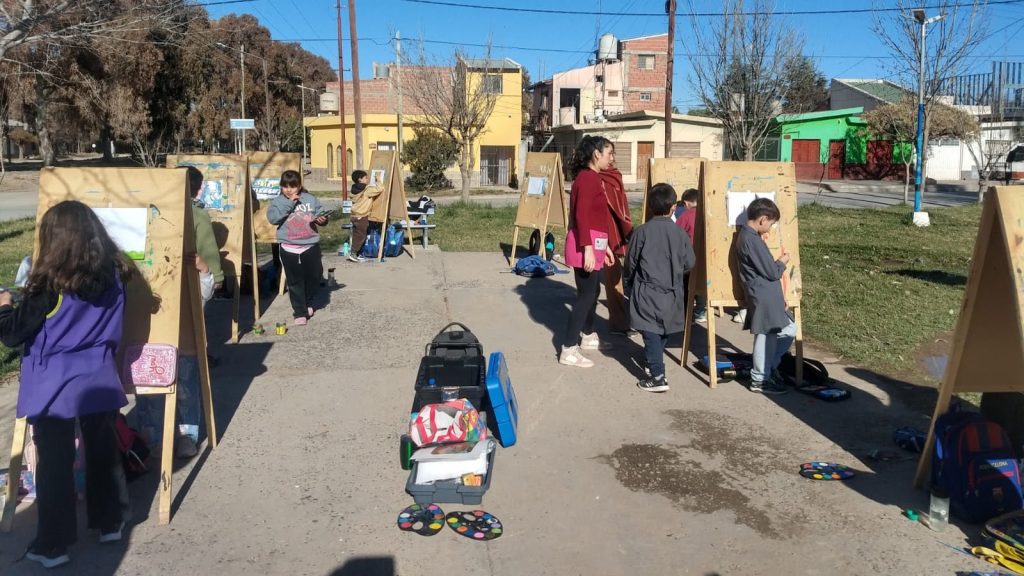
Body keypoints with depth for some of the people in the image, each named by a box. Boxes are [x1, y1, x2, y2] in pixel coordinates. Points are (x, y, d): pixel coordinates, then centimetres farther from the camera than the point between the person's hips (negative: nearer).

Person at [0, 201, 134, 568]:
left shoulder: (50, 285, -18)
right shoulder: (113, 275, -3)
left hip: (55, 388, -4)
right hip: (99, 381, 4)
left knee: (55, 465, 7)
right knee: (104, 452, 16)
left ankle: (53, 544, 16)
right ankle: (111, 523, 30)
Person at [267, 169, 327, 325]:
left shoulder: (310, 199, 3)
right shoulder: (278, 201, 0)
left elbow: (321, 215, 7)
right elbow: (272, 218, -16)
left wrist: (322, 220, -16)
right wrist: (289, 203, -18)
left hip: (311, 245, 1)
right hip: (289, 248, -1)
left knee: (314, 276, 10)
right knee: (295, 282, 4)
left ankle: (307, 303, 36)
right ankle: (300, 312, 13)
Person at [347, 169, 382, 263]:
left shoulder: (355, 189, 10)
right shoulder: (367, 189, -14)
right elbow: (378, 190, -19)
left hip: (355, 216, 8)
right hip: (362, 217, -8)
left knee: (356, 236, 13)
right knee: (361, 236, -2)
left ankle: (355, 254, 16)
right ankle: (353, 254, -2)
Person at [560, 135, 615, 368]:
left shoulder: (592, 177, 17)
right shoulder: (588, 177, -15)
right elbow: (582, 215, -23)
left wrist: (604, 245, 24)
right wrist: (588, 249, -28)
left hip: (594, 243, 10)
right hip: (585, 244, -10)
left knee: (593, 291, 21)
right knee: (586, 294, -7)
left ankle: (588, 336, 39)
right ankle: (569, 350, -2)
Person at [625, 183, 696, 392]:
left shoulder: (642, 232, -9)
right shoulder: (680, 233, -3)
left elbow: (631, 262, -2)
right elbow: (689, 263, 4)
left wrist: (629, 284, 15)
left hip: (647, 292, -4)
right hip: (672, 293, 4)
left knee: (651, 333, -2)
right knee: (663, 332, 20)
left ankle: (657, 377, -7)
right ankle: (655, 365, 38)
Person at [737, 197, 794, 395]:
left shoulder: (746, 236, 13)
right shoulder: (753, 240, -20)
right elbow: (771, 272, -18)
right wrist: (782, 263, 1)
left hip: (767, 297, 10)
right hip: (764, 298, -10)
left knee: (789, 330, 18)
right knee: (766, 338, 0)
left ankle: (768, 369, 26)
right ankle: (760, 380, 12)